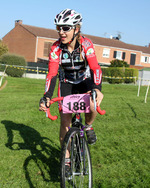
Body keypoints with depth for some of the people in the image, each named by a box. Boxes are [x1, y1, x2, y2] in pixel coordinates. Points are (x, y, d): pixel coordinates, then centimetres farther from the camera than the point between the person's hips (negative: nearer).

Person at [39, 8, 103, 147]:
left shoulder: (86, 44, -24)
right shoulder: (56, 48, -20)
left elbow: (95, 68, -34)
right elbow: (52, 74, -24)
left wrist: (97, 88, -53)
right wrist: (46, 97, -40)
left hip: (85, 80, -1)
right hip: (66, 83, 1)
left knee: (92, 105, -32)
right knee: (65, 121, -7)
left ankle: (88, 126, 2)